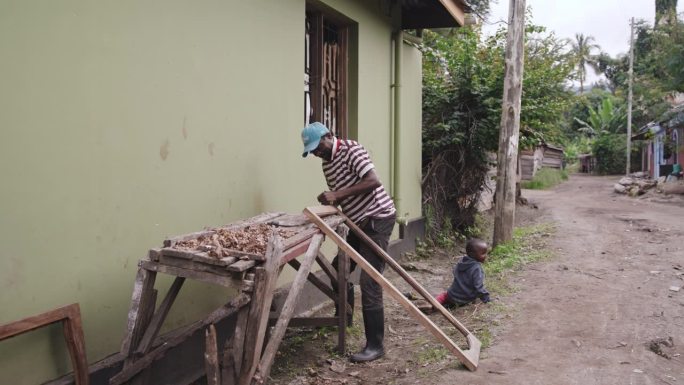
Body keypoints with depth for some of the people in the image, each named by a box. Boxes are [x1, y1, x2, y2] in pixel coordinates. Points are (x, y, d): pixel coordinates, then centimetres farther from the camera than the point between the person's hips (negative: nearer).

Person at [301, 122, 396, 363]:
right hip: (359, 222, 9)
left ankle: (375, 345, -5)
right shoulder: (326, 164, 12)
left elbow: (373, 181, -27)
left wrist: (337, 194, -28)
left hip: (377, 218, -9)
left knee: (369, 282, -11)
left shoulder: (351, 150, -14)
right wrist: (329, 200, -3)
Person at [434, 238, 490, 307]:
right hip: (463, 300, -7)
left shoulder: (461, 261, 1)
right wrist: (485, 297, -12)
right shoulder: (476, 268, -24)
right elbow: (478, 286, -25)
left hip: (453, 295, 7)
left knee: (444, 295, 29)